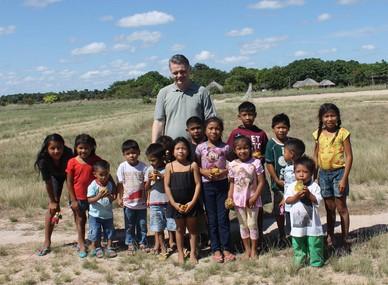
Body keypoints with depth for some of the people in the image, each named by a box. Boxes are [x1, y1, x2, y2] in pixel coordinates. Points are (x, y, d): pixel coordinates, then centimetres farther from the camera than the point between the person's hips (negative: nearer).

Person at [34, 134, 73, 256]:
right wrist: (53, 201, -14)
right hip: (55, 176, 1)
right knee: (52, 207, -6)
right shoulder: (44, 160, -35)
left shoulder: (68, 154, -39)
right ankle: (47, 243, 3)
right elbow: (48, 182, -22)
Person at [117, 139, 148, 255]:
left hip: (141, 202, 0)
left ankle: (142, 243, 26)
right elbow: (120, 184, 0)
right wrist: (120, 198, 1)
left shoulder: (143, 166, -6)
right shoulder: (122, 167, -6)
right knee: (129, 225, 10)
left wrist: (147, 198, -5)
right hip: (128, 202, 0)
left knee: (142, 224, 11)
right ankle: (130, 244, 24)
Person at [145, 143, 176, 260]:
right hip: (155, 203, 3)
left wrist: (162, 176, -20)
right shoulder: (149, 170, 3)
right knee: (158, 228, 7)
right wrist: (149, 180, -14)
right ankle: (163, 248, 17)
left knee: (172, 226, 4)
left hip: (168, 202, -3)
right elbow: (146, 188, 6)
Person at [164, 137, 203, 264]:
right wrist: (174, 203, -9)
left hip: (191, 203, 0)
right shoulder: (170, 166, -2)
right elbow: (167, 186, -3)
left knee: (192, 228, 10)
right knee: (179, 229, 12)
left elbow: (198, 184, -6)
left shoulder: (193, 165, -4)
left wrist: (193, 202, -12)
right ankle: (180, 253, 23)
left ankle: (193, 253, 20)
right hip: (177, 204, 1)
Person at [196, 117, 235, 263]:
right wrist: (205, 172, -13)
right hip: (207, 185, 0)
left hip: (222, 184, 0)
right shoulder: (200, 147, -1)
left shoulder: (225, 147, -2)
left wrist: (223, 172, -15)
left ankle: (226, 248, 11)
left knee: (223, 218, 3)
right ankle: (216, 249, 15)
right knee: (212, 219, 7)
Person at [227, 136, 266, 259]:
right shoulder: (232, 165, -2)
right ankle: (247, 249, 25)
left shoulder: (256, 163, -11)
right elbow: (232, 183, 6)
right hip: (238, 199, 3)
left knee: (252, 225, 5)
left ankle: (253, 250, 20)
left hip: (252, 199, -2)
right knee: (243, 225, 12)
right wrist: (229, 197, -3)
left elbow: (261, 182, -9)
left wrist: (255, 197, -14)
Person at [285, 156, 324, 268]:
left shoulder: (314, 186, -5)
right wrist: (297, 196, -23)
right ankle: (299, 261, 28)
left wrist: (309, 194, -24)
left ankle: (316, 262, 17)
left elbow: (318, 201, -11)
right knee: (298, 245, 14)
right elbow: (287, 200, -8)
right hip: (297, 222, 2)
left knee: (314, 244, 5)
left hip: (312, 222, -2)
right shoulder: (292, 186, 1)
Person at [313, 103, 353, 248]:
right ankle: (330, 237, 24)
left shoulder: (342, 133, -10)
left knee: (341, 208, 4)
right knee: (329, 208, 14)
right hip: (323, 173, 4)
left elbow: (349, 157, -10)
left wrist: (344, 178, -15)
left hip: (338, 172, -4)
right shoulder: (318, 134, 3)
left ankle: (344, 239, 14)